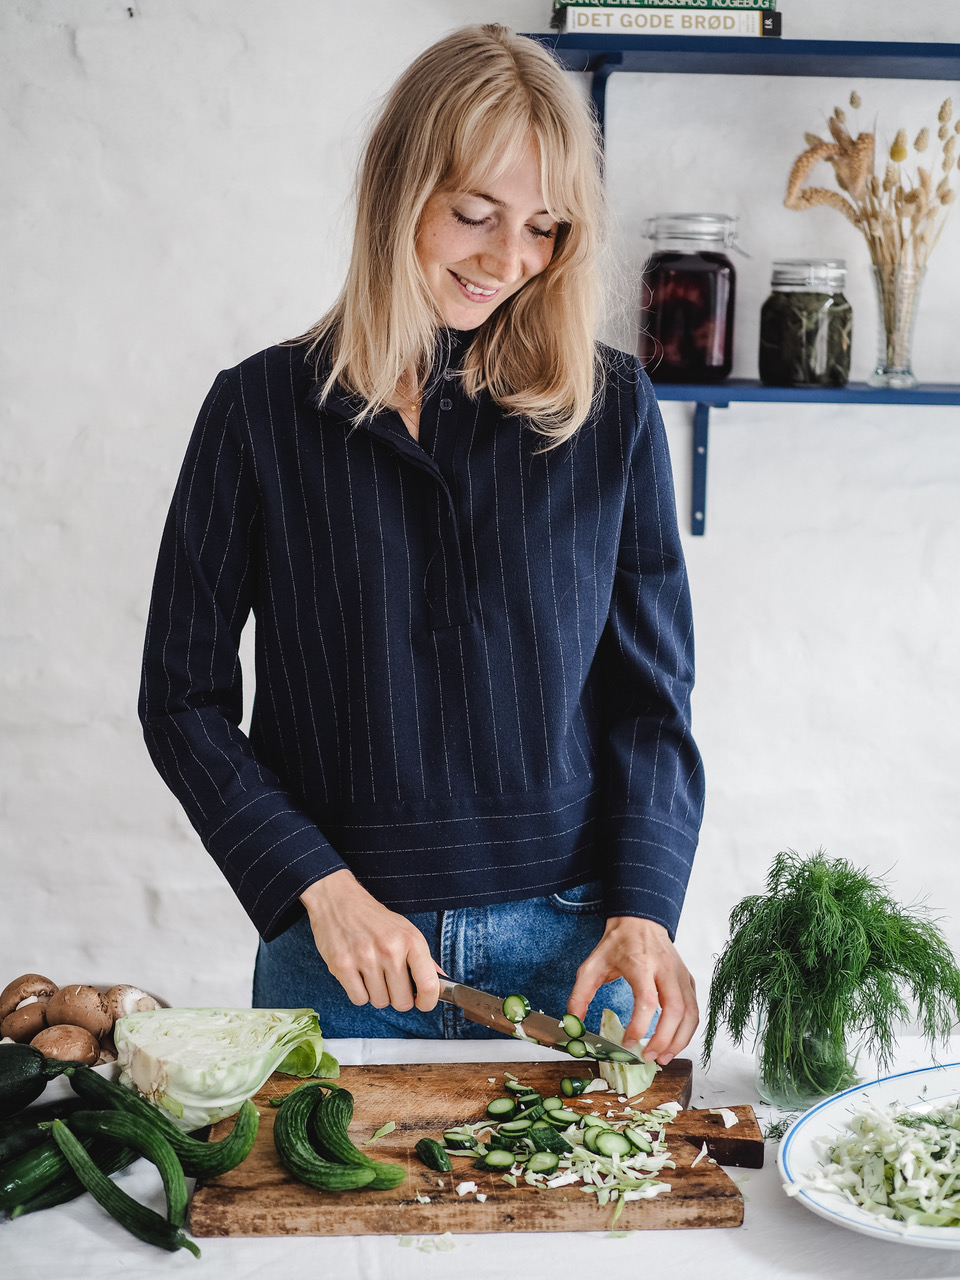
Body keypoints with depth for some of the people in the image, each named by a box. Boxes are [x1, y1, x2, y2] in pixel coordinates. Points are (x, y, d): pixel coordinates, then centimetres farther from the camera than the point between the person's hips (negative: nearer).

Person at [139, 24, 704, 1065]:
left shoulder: (611, 407, 0)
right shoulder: (262, 407, -3)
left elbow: (649, 694, 2)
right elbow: (183, 695, 0)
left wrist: (640, 911, -11)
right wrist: (322, 889, -10)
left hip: (570, 939, 1)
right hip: (334, 941, 0)